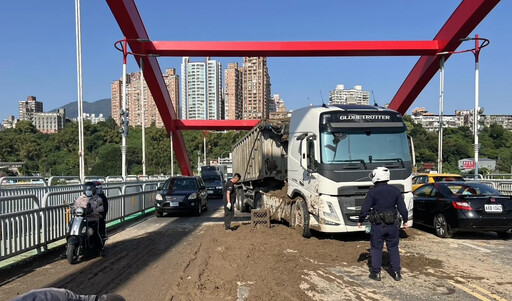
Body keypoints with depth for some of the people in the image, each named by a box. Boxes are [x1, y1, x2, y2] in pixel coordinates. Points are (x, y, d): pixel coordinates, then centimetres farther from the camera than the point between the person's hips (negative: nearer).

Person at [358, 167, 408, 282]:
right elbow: (402, 208, 4)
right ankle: (397, 273, 19)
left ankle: (376, 273, 13)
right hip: (392, 225, 3)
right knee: (393, 248, 15)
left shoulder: (372, 192, -12)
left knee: (376, 248, 8)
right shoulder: (395, 191, 0)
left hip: (377, 226, -3)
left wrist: (360, 221, 4)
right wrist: (405, 221, 17)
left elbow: (365, 209, -11)